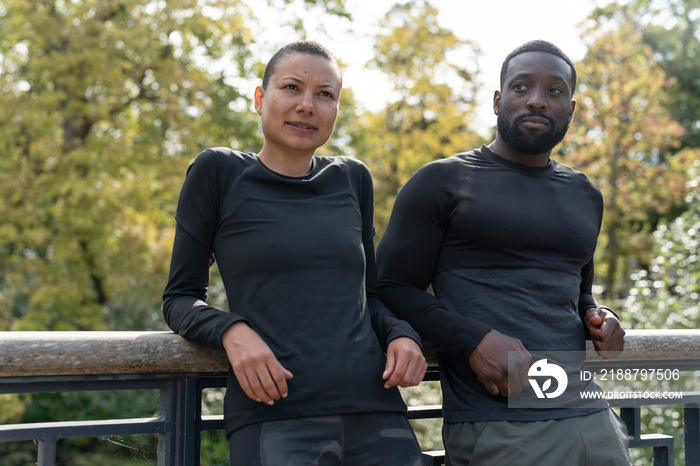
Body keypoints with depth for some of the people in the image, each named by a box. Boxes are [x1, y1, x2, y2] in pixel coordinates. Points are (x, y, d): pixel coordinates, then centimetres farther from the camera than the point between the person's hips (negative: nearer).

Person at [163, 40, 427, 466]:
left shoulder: (353, 179, 14)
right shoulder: (220, 172, 4)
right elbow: (181, 297, 6)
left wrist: (400, 334, 1)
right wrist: (231, 331, -14)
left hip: (376, 414, 4)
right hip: (275, 418, -3)